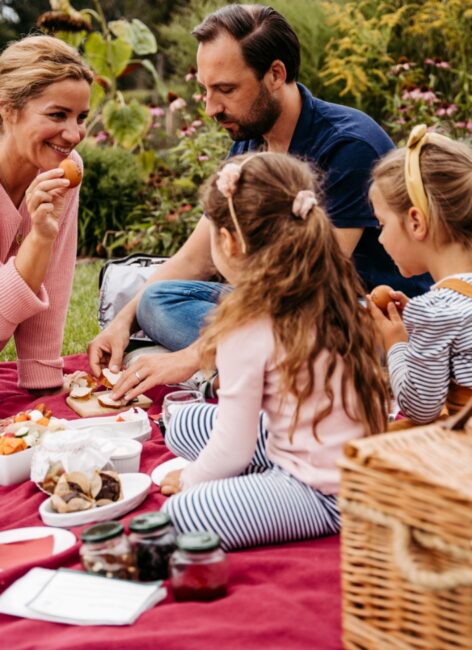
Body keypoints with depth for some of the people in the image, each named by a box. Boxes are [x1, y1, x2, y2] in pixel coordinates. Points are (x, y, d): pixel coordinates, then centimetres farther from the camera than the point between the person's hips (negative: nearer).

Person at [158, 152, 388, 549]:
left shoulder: (248, 330, -21)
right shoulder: (335, 300, 1)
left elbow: (232, 451, -14)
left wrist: (191, 479, 7)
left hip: (326, 495, -9)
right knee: (186, 424, 14)